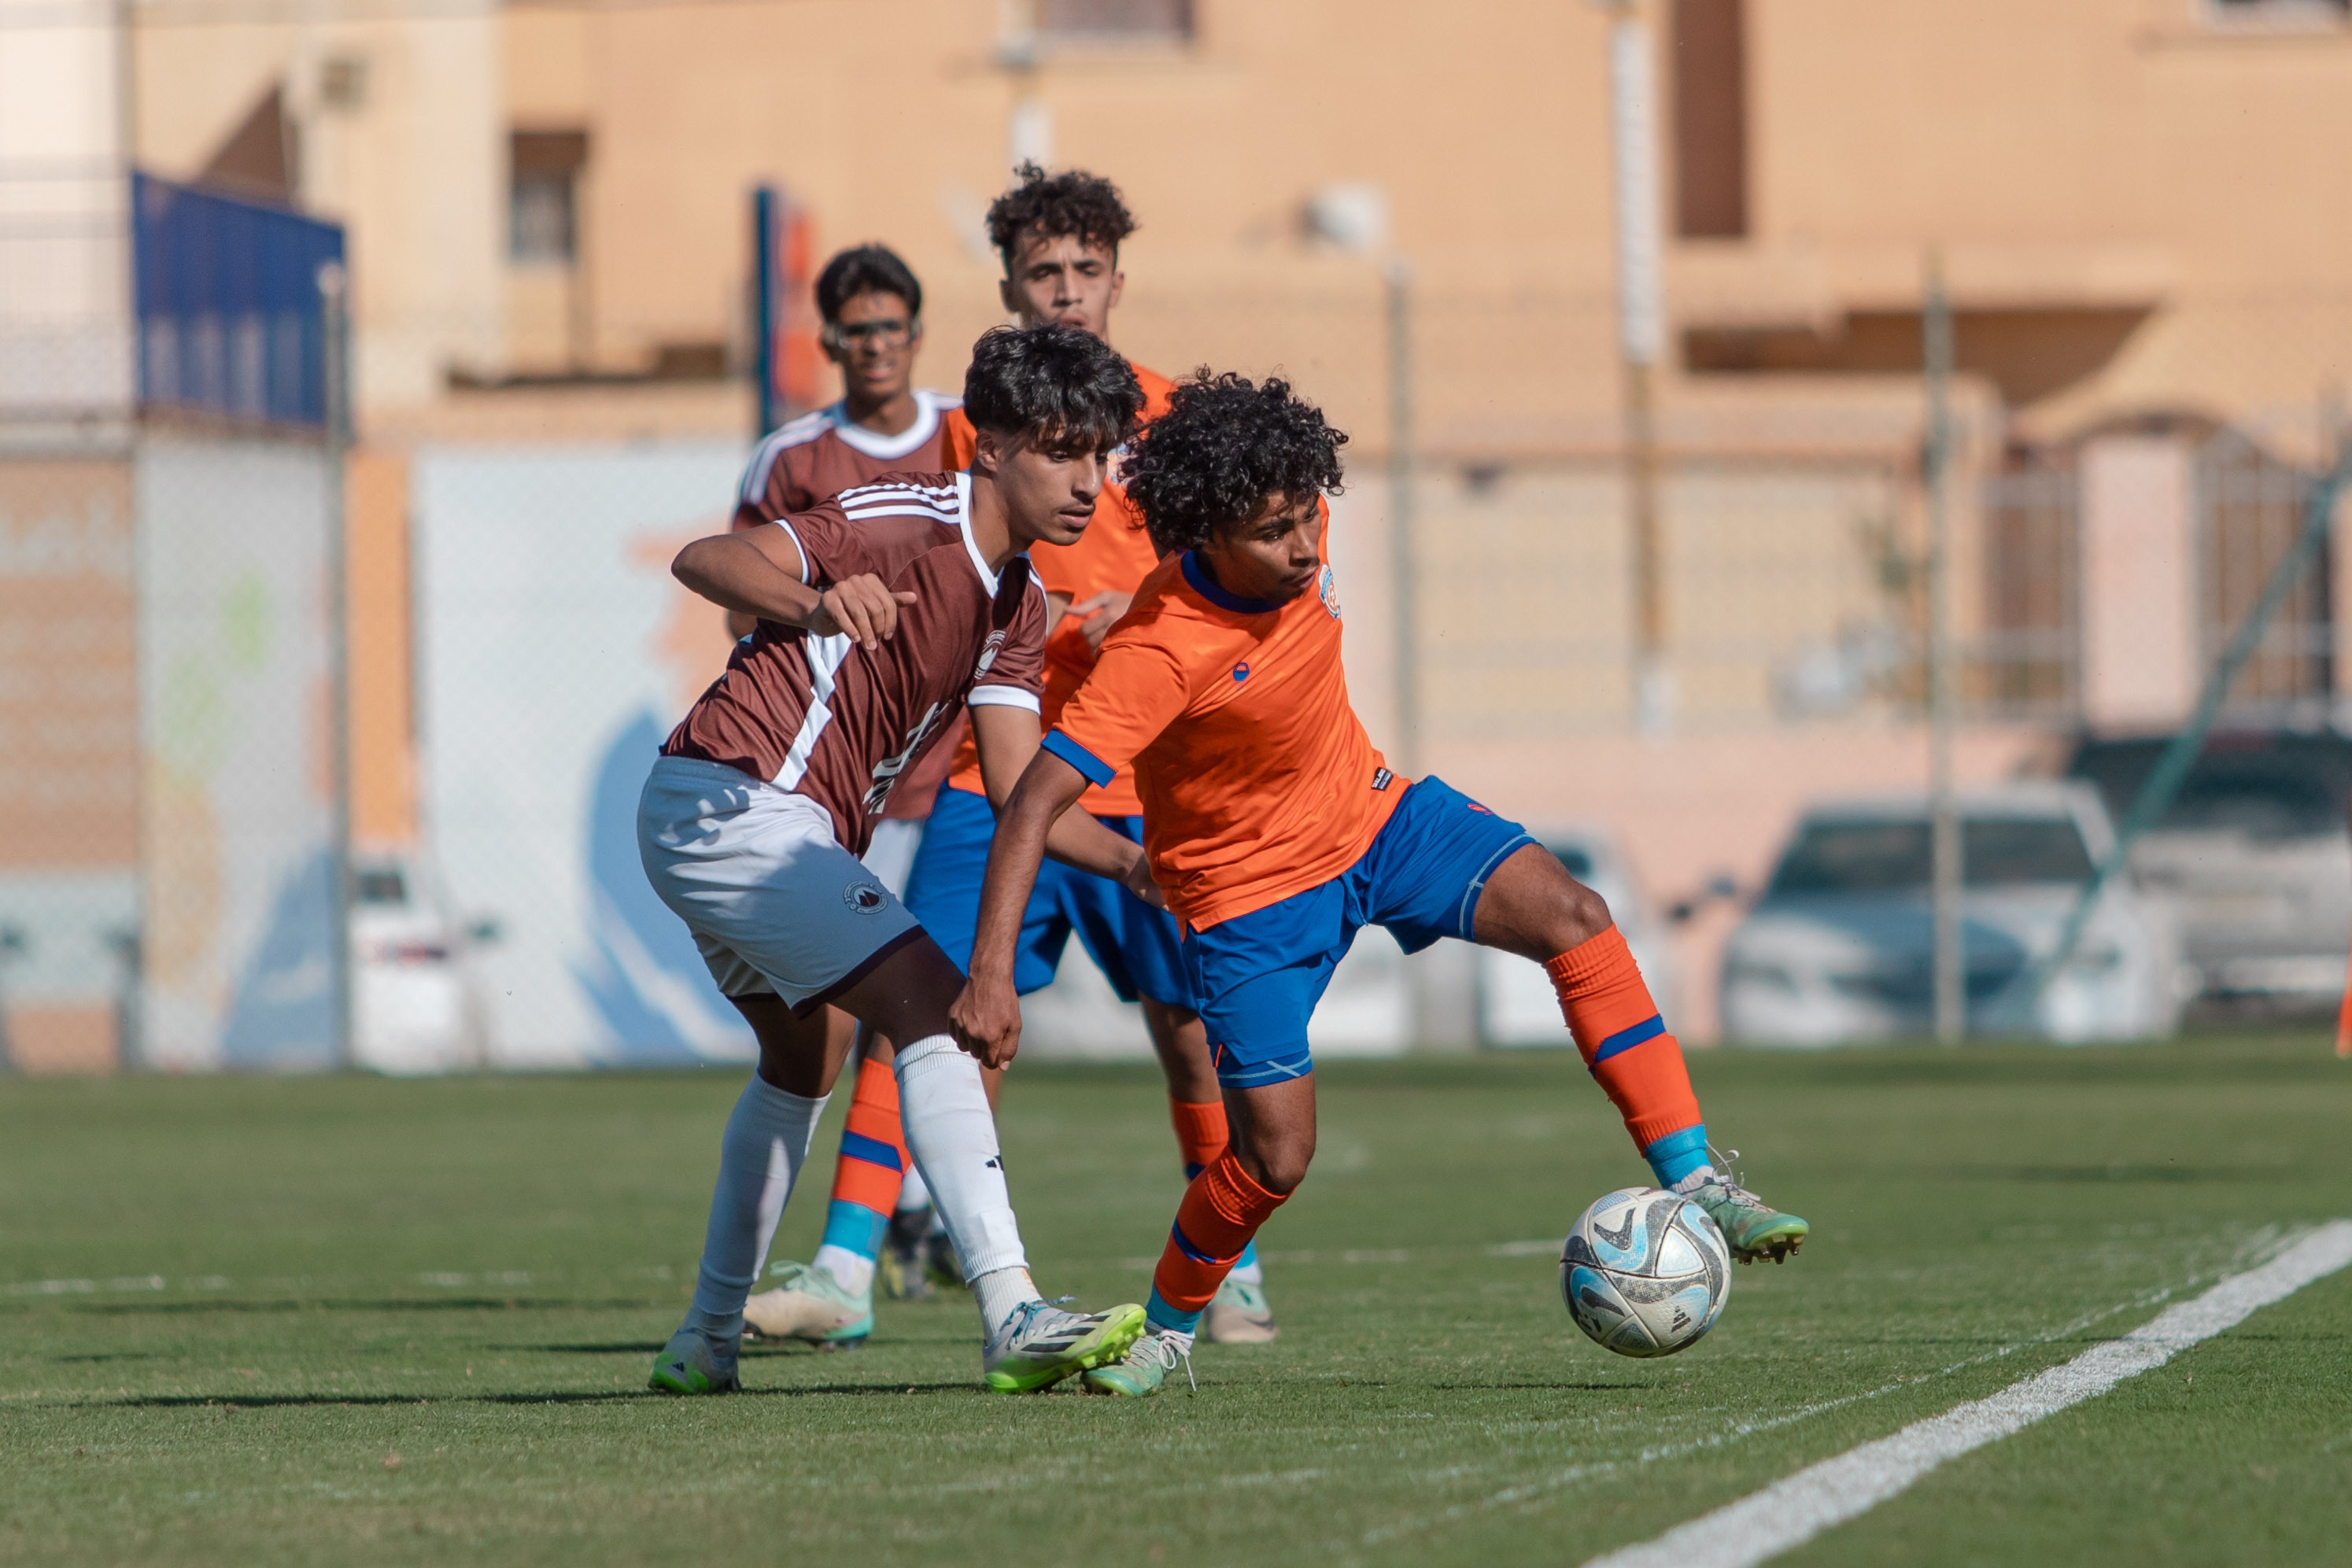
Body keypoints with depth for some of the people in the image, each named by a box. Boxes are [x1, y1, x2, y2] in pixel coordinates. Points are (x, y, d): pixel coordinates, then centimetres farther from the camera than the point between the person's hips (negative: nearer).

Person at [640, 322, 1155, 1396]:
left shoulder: (1016, 606, 12)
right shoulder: (911, 521, -15)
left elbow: (1020, 790, 5)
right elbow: (706, 561, -25)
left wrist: (1137, 861, -11)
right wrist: (816, 601, -45)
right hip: (733, 798, -11)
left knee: (802, 1059, 28)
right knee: (936, 1010, -19)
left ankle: (708, 1338, 39)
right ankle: (1012, 1319, -29)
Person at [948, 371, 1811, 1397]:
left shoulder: (1294, 542, -14)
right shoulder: (1160, 652, -32)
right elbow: (1037, 801, -35)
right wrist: (992, 974, -42)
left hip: (1372, 814, 6)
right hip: (1249, 891, -6)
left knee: (1572, 919, -17)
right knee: (1274, 1160, -8)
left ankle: (1692, 1186, -16)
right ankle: (1164, 1333, 22)